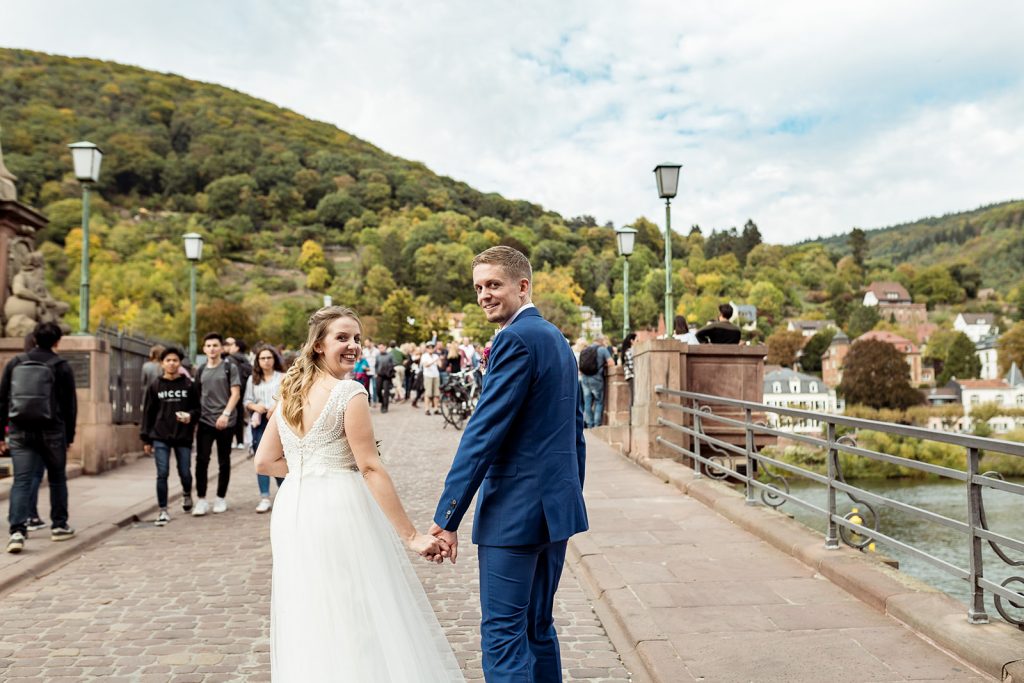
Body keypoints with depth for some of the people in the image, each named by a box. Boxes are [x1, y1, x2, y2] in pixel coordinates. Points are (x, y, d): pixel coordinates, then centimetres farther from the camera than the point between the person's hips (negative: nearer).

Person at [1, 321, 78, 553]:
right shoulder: (62, 367, -2)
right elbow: (70, 404, 0)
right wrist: (69, 436, 8)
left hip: (20, 432, 2)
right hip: (51, 432, -2)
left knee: (21, 481, -1)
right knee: (57, 479, 14)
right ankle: (59, 526, 22)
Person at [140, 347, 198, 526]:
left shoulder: (189, 385, 1)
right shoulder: (154, 386, 4)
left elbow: (197, 408, 6)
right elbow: (148, 413, 6)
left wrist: (190, 416, -18)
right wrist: (146, 439, 4)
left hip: (183, 436, 0)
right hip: (160, 437, 0)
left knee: (185, 473, 7)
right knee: (162, 474, -3)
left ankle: (187, 493, 40)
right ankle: (163, 510, 8)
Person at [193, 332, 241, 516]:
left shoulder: (230, 368, 0)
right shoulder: (201, 371, 12)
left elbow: (235, 394, -7)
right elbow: (197, 396, 17)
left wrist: (226, 414, -18)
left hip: (225, 422, -3)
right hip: (205, 421, 3)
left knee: (224, 461, 7)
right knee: (201, 460, -4)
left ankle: (221, 498, 18)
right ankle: (201, 500, 2)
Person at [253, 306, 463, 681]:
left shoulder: (288, 393, 9)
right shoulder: (349, 392, -12)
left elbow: (265, 462, 10)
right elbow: (370, 468, -16)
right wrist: (411, 535, -14)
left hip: (293, 511, 7)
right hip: (340, 509, -7)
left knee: (311, 620, 18)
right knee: (357, 618, 4)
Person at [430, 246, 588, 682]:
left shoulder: (515, 339, -14)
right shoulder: (557, 338, 15)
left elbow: (484, 432, -19)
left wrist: (447, 517, -17)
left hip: (515, 512, -10)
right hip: (557, 507, 10)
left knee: (502, 634, 0)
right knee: (538, 628, 19)